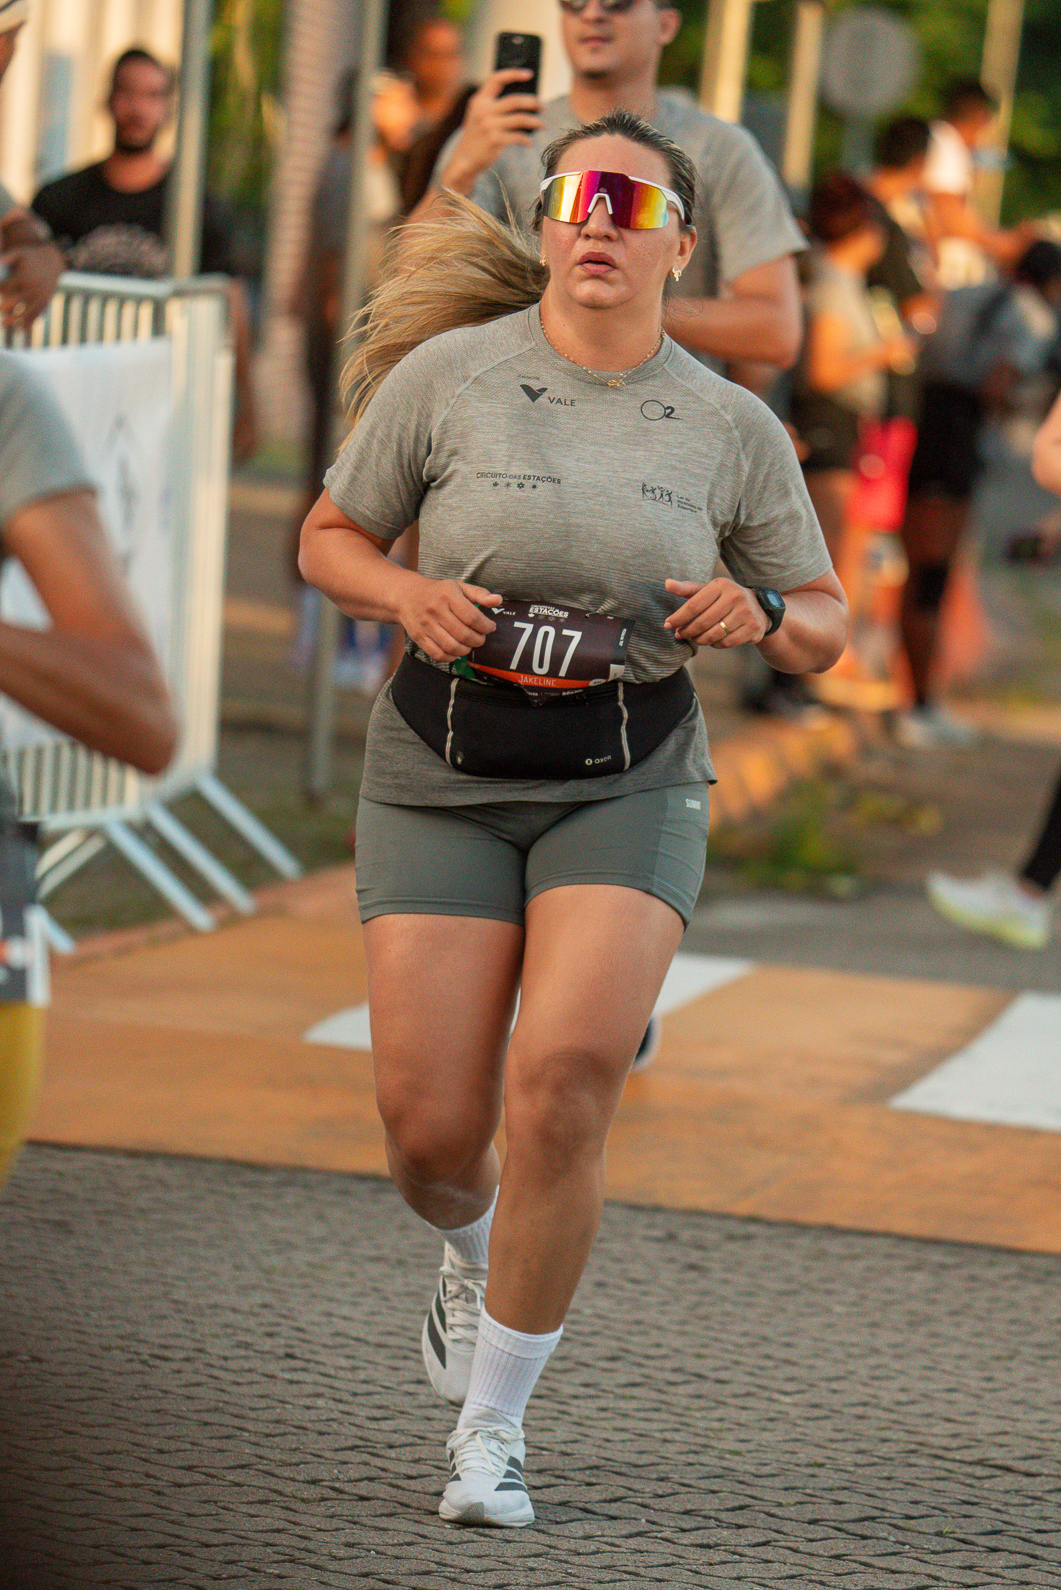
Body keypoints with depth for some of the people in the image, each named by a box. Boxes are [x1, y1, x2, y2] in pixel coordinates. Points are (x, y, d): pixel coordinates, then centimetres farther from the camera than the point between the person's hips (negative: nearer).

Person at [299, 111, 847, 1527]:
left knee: (565, 1082, -22)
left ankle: (492, 1426, -5)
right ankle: (473, 1258, 36)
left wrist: (756, 614, -13)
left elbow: (824, 626, 9)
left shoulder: (733, 428, 0)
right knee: (432, 1130, -5)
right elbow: (330, 541, 6)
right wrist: (409, 598, -15)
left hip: (627, 786, 0)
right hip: (444, 773, 0)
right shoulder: (445, 375, -4)